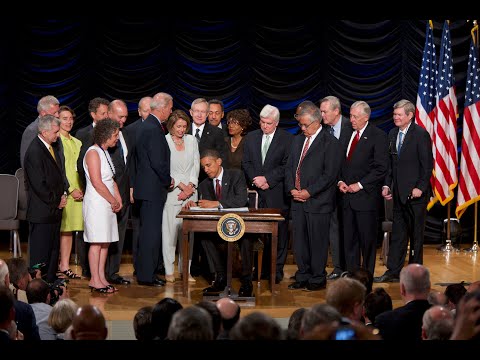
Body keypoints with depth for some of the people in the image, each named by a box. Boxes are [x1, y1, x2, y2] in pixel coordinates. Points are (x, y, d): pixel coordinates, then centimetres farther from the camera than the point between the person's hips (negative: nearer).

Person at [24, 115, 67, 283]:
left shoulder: (51, 149, 13)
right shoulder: (34, 151, -17)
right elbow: (39, 184, -20)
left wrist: (63, 194, 6)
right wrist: (56, 201, -12)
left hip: (54, 208, 9)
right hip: (42, 211, -9)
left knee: (54, 248, 15)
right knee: (40, 251, -3)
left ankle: (51, 279, 24)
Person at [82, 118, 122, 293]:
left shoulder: (105, 152, 17)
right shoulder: (93, 153, -12)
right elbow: (97, 182, -18)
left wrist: (118, 199, 8)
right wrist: (113, 201, -11)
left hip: (107, 204, 9)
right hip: (96, 203, -9)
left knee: (105, 242, 8)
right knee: (97, 242, -7)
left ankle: (101, 277, 12)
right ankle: (95, 280, -4)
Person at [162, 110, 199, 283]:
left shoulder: (192, 140, 11)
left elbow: (196, 165, 11)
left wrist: (191, 186, -2)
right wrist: (180, 185, -7)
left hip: (190, 191, 4)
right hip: (171, 191, -4)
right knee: (170, 230, -5)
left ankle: (186, 270, 8)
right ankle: (169, 271, 2)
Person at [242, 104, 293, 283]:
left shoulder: (287, 139, 0)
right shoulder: (250, 137, 13)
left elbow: (287, 166, -6)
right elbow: (246, 162, 10)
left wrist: (267, 179, -12)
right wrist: (255, 179, -6)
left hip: (277, 194, -3)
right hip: (256, 193, 3)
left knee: (279, 232, -1)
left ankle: (277, 269, 6)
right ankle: (258, 267, 8)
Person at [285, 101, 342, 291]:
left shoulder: (330, 142, -6)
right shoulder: (297, 141, 16)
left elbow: (330, 174, -12)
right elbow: (289, 167, 16)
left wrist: (309, 192, -14)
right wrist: (292, 189, -1)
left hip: (318, 202, -6)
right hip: (298, 200, 6)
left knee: (317, 242, -1)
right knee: (299, 241, 9)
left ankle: (318, 279, 8)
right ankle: (302, 277, 18)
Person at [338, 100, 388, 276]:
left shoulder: (378, 136, -7)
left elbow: (381, 168, -11)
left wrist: (360, 185, -13)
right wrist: (340, 181, 3)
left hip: (365, 196, -5)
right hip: (347, 196, 6)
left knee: (367, 239, 1)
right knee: (349, 239, 8)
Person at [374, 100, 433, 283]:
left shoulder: (421, 134, -10)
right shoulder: (393, 134, 11)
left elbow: (427, 165, -12)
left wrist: (420, 188, -17)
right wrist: (387, 185, 7)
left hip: (415, 193, -6)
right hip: (399, 192, 6)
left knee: (416, 234, 4)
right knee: (398, 233, 8)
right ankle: (393, 272, 11)